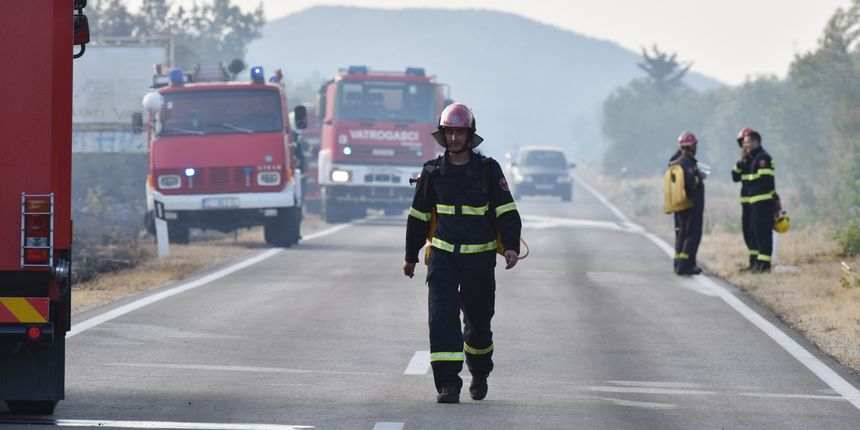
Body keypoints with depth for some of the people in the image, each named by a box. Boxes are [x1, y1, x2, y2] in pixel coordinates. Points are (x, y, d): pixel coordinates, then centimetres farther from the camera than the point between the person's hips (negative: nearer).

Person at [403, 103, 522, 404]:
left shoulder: (488, 170, -3)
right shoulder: (433, 172, 4)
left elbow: (507, 212, -6)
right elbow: (419, 216, 14)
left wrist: (511, 247, -21)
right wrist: (411, 256, 17)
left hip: (479, 260, -1)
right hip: (443, 257, 1)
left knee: (478, 322, 11)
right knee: (442, 318, -14)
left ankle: (479, 373, 37)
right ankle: (448, 384, -17)